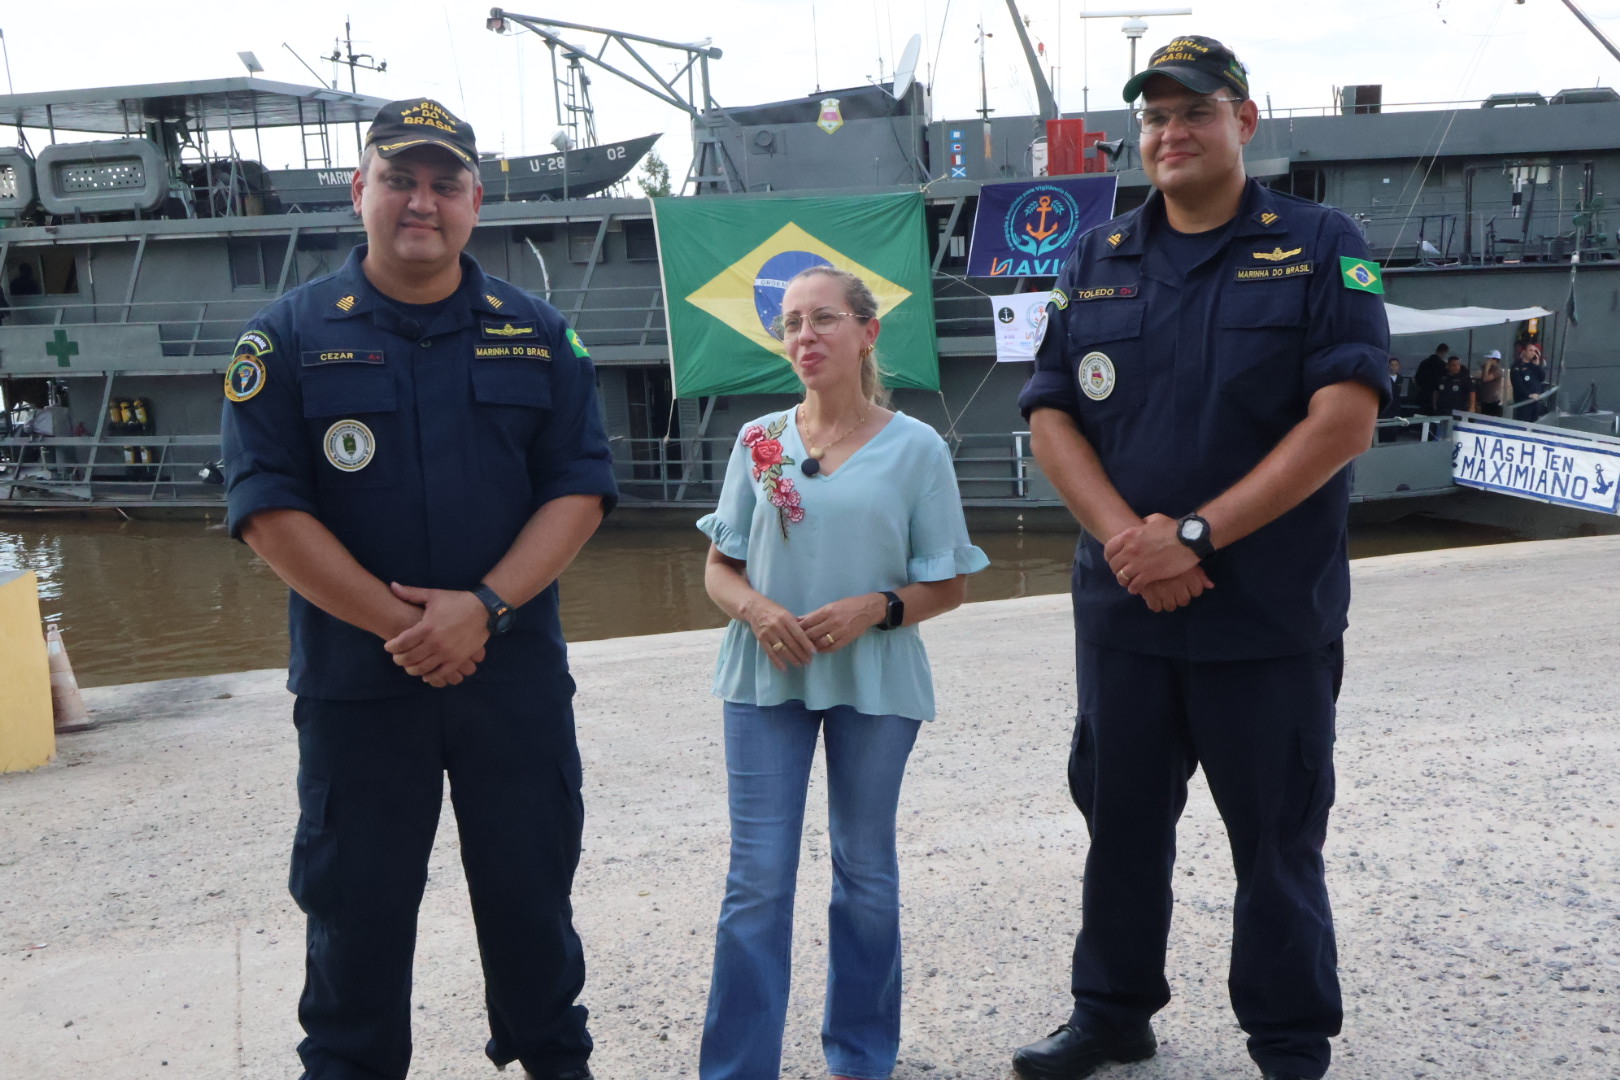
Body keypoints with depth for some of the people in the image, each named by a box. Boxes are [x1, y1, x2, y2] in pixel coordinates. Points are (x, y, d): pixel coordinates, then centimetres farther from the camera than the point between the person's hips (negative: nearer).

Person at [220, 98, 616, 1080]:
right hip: (355, 678, -1)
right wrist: (401, 623, -15)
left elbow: (580, 487, -2)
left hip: (517, 673, 2)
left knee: (531, 893, 14)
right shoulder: (289, 335, 0)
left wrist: (483, 607, -16)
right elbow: (270, 508, -7)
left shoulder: (537, 333, 4)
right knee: (355, 907, 10)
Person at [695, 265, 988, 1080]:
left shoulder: (915, 448, -4)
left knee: (866, 873, 12)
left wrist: (876, 609, -18)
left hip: (875, 683, -1)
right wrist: (756, 610, -14)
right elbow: (720, 569, 7)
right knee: (758, 877, 1)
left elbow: (948, 585, 0)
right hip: (767, 678, 1)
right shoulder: (758, 441, 3)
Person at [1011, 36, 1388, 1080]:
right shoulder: (1096, 260, 9)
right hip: (1124, 609, 4)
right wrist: (1125, 536, -14)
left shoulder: (1321, 246, -2)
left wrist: (1197, 535, -18)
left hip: (1273, 616, -3)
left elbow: (1344, 419, -12)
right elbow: (1052, 416, 3)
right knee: (1121, 824, 15)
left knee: (1278, 840, 7)